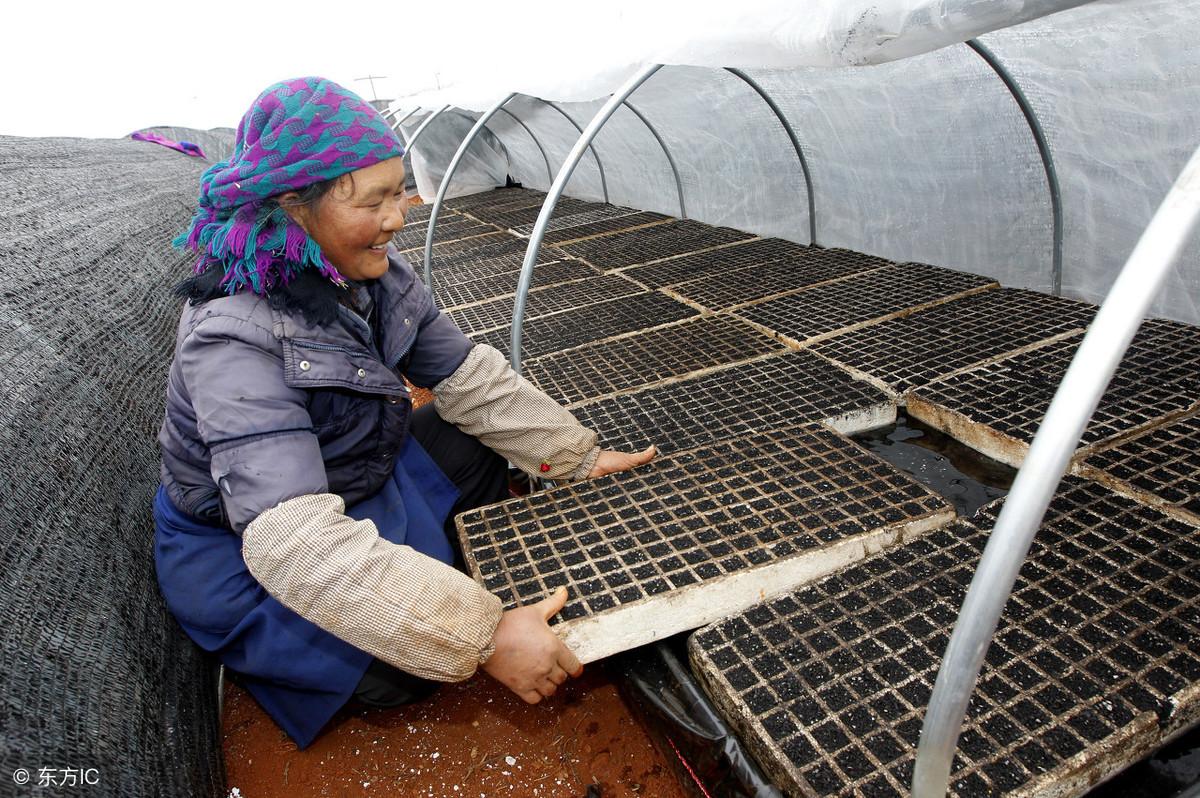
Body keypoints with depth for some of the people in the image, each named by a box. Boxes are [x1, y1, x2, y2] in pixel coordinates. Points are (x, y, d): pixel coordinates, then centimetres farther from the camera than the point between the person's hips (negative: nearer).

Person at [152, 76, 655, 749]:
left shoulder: (377, 273, -13)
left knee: (484, 448, 1)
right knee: (404, 667, -18)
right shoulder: (233, 339, -36)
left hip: (361, 470, 7)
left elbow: (467, 377, -5)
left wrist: (580, 454, -6)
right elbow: (293, 538, -44)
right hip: (243, 546, -6)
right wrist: (483, 636, -47)